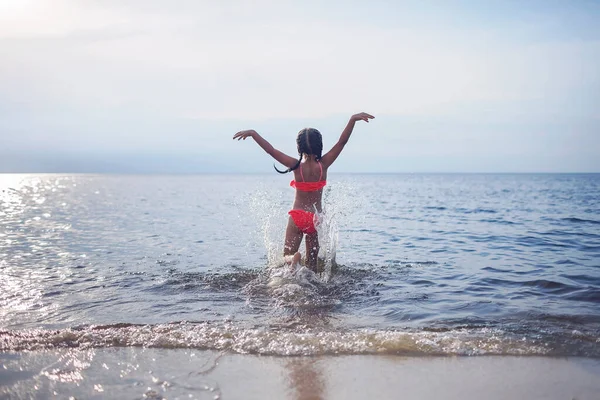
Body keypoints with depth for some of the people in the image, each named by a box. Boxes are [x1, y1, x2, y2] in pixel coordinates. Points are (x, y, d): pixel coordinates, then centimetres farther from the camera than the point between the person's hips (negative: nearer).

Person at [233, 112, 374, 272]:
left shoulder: (297, 166, -16)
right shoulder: (323, 165, -13)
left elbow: (270, 150, -16)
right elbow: (342, 141, -19)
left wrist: (253, 133, -10)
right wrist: (353, 119, -24)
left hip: (297, 217, -2)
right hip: (316, 218, 2)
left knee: (288, 255, 6)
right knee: (312, 262, 16)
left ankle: (294, 258, -27)